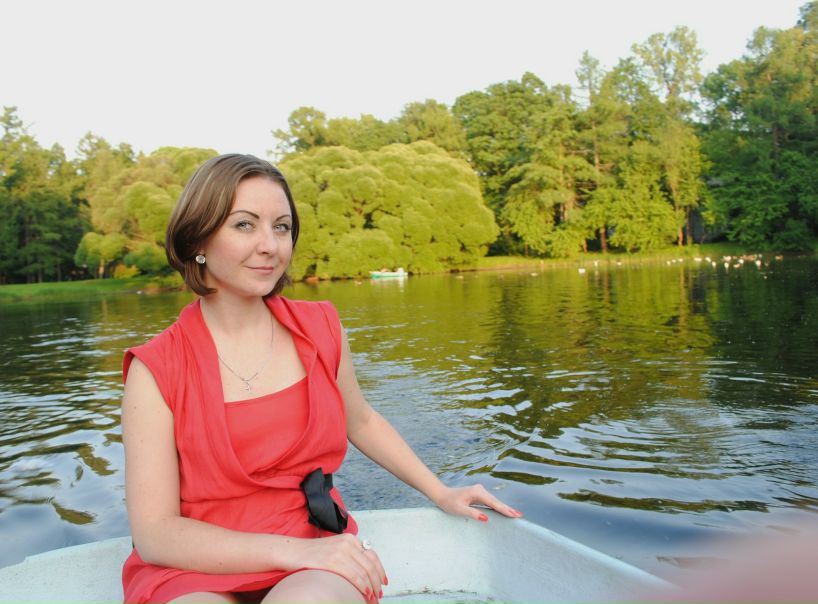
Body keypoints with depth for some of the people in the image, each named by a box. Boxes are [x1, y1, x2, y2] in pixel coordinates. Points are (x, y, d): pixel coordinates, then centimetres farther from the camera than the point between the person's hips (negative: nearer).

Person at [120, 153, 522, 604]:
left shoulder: (320, 328, 1)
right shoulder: (155, 370, -7)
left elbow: (360, 421, 19)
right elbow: (154, 533, -10)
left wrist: (441, 493, 19)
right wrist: (293, 550, -22)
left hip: (316, 566, 1)